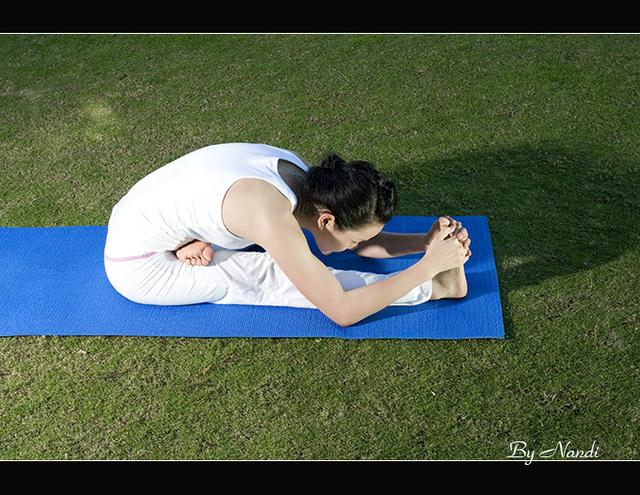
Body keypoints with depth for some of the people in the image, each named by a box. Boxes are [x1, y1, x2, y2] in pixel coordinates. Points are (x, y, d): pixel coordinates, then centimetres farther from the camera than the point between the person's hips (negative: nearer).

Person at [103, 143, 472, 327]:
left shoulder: (299, 171, -9)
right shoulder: (275, 220, -34)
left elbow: (358, 241, 4)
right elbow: (342, 312, -27)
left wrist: (426, 241, -9)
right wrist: (430, 264, -24)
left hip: (141, 219, 8)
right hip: (138, 268, -8)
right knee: (275, 280, -16)